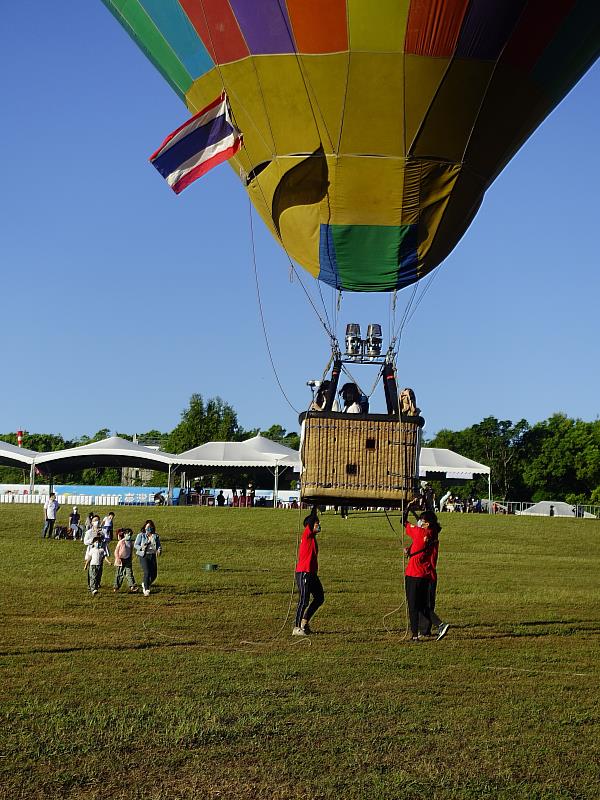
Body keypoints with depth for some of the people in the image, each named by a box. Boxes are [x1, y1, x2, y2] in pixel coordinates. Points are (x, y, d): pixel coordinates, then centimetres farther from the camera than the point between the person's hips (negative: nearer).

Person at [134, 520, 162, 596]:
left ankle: (145, 584, 30)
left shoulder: (156, 536, 11)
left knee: (154, 575, 2)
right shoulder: (141, 535, 1)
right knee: (147, 573, -17)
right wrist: (141, 548, -19)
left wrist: (159, 550, -10)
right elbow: (135, 545, 0)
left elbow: (159, 545, 12)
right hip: (144, 556, -4)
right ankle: (146, 590, -8)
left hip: (153, 556, 4)